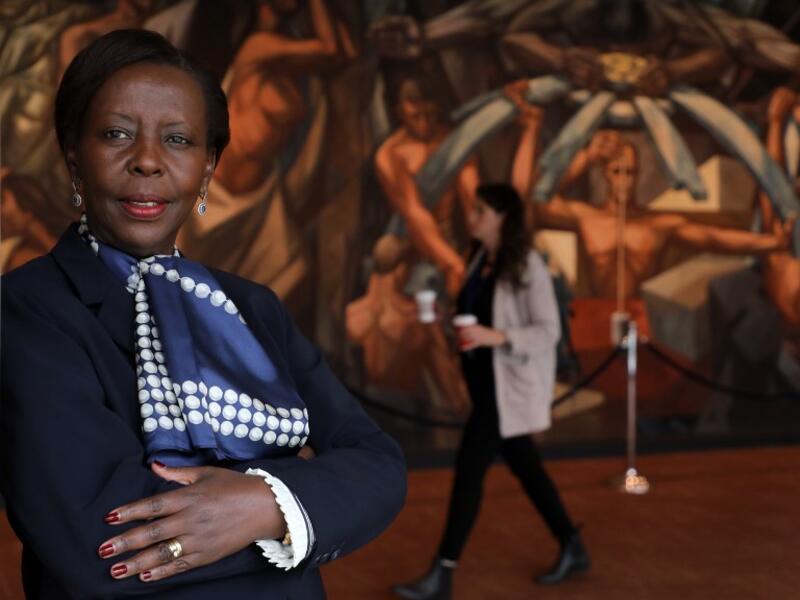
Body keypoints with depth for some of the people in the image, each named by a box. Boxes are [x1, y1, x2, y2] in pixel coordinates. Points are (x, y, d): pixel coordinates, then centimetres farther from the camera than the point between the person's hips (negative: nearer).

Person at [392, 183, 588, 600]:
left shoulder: (527, 267, -16)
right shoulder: (480, 260, 7)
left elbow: (548, 332, -18)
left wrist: (495, 337, -30)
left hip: (510, 383, -8)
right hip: (485, 379, 8)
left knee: (469, 468, -9)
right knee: (523, 466, 15)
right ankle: (572, 550, 30)